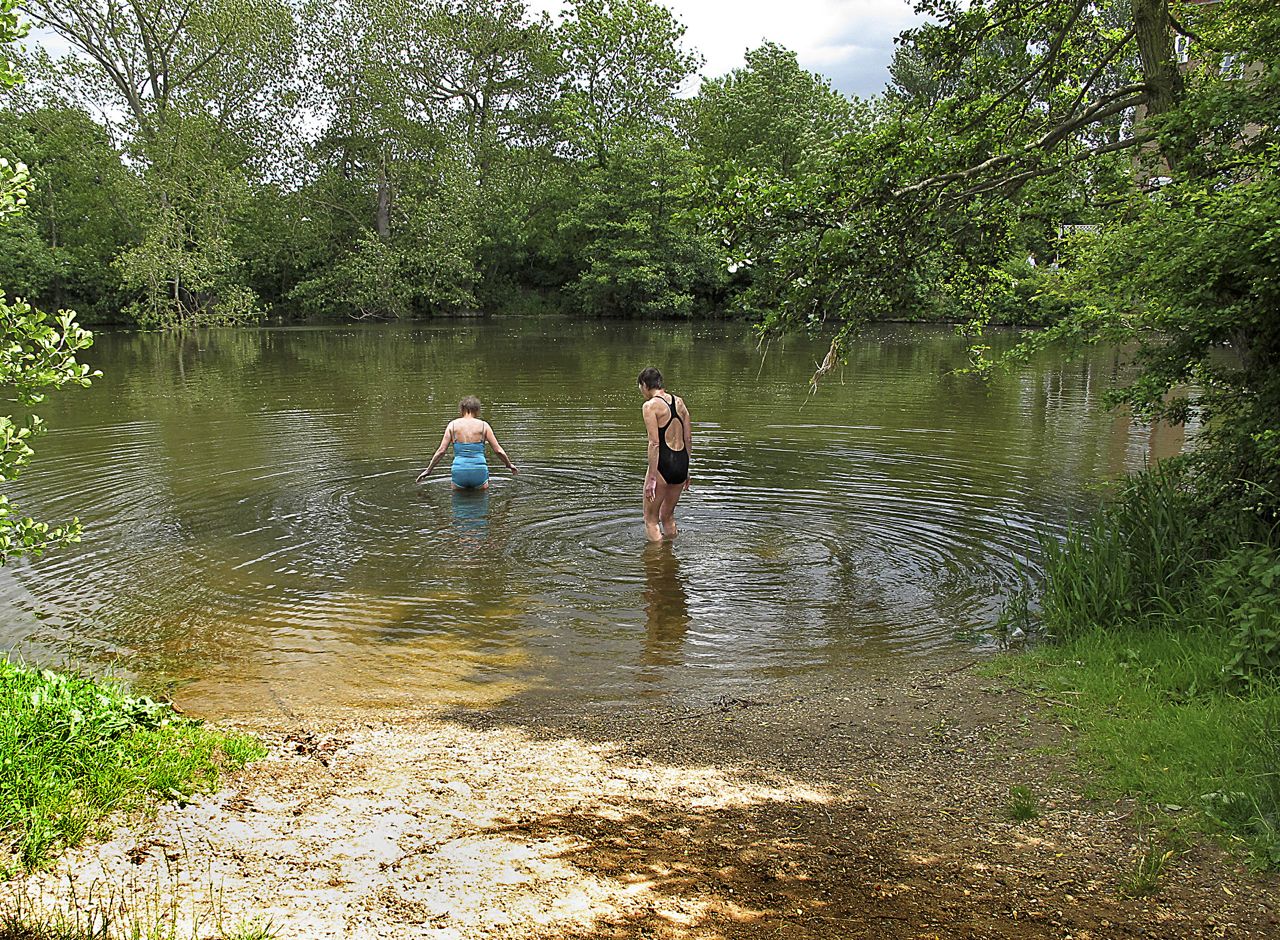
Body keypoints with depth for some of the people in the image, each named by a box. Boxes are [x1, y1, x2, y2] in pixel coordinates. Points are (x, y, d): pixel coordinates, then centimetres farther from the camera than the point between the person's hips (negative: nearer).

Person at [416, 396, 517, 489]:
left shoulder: (453, 425, 5)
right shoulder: (483, 425, 4)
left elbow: (441, 451, 1)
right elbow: (498, 450, 4)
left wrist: (428, 470, 11)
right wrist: (509, 465, 22)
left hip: (459, 471, 1)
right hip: (479, 472, 0)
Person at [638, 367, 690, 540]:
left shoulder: (650, 405, -10)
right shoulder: (679, 402, 11)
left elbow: (654, 443, -17)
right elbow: (688, 439, 13)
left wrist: (652, 478, -16)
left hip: (663, 464, -7)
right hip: (681, 462, 7)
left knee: (650, 519, 6)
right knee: (668, 516, 23)